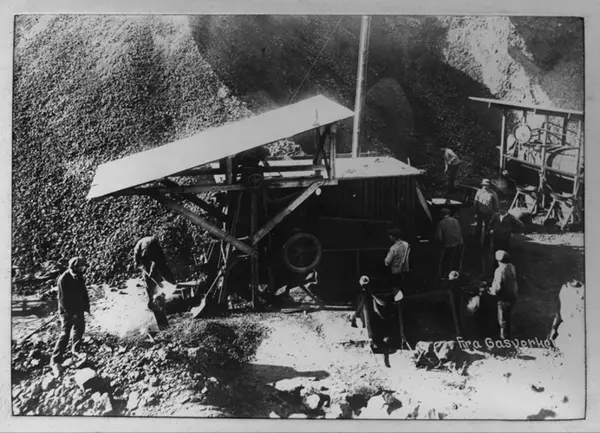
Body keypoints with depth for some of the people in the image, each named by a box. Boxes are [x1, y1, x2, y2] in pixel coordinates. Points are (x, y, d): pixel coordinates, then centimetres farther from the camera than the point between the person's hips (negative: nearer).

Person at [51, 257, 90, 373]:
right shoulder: (63, 279, -23)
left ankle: (76, 350, 40)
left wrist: (86, 307, 3)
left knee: (80, 330, 18)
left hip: (79, 309, 7)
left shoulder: (79, 277, -1)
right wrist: (71, 314, -18)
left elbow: (84, 293, 7)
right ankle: (55, 361, 0)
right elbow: (63, 299, -21)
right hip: (67, 312, -7)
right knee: (65, 335, -7)